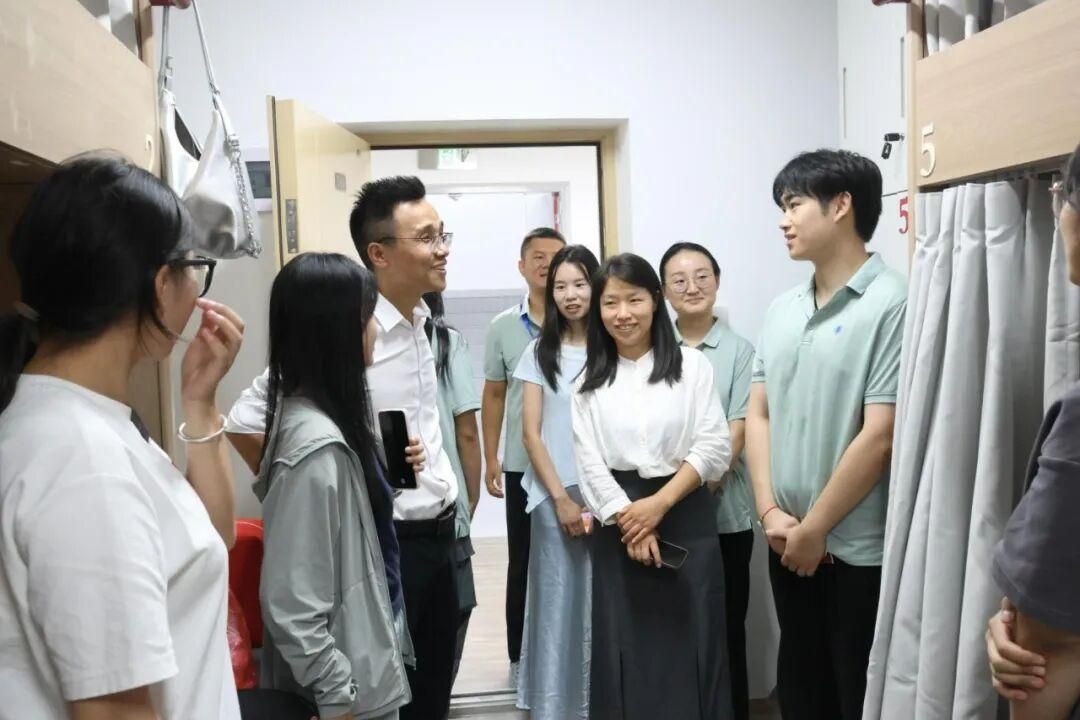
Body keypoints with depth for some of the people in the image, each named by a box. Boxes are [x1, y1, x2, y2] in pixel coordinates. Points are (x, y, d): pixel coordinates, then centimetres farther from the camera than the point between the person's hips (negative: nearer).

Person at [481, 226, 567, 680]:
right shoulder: (503, 327, 3)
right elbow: (494, 395, 8)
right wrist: (491, 458, 4)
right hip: (523, 465, 1)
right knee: (522, 562, 11)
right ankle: (520, 655, 25)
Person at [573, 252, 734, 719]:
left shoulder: (692, 366, 2)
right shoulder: (590, 382, 8)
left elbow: (714, 447, -5)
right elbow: (590, 463, 0)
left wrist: (659, 504, -13)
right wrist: (629, 522, -11)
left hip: (686, 518, -1)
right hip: (618, 525, 2)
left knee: (691, 642, 2)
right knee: (624, 646, 6)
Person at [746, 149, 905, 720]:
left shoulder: (891, 304, -14)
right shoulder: (781, 309, 8)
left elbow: (880, 437, -17)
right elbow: (758, 414, 8)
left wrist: (813, 529, -11)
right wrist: (770, 511, -4)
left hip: (859, 550, -6)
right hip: (788, 544, 6)